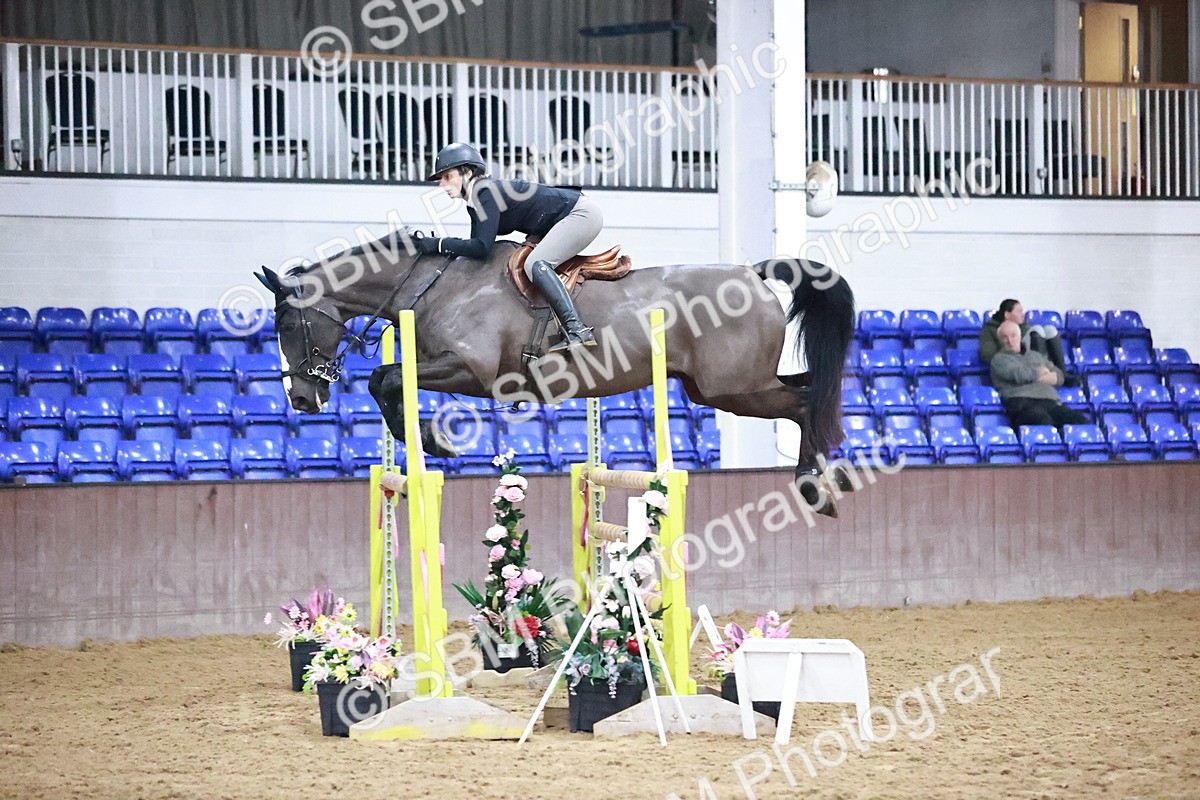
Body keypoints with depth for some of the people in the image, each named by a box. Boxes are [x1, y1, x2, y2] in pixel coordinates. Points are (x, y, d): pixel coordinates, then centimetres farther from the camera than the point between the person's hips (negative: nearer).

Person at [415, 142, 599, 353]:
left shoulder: (486, 193, -19)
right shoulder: (474, 203, 11)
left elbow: (482, 247, -24)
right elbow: (476, 245, 12)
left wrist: (438, 244, -18)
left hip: (582, 214, -11)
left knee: (535, 264, -24)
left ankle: (576, 330, -36)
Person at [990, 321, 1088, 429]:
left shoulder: (1036, 355, 33)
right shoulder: (999, 359, 17)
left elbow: (1059, 377, 22)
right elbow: (1020, 375, -2)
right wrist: (1039, 372, 16)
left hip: (1050, 401, 5)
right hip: (1021, 402, -5)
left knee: (1080, 421, -26)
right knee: (1044, 421, -43)